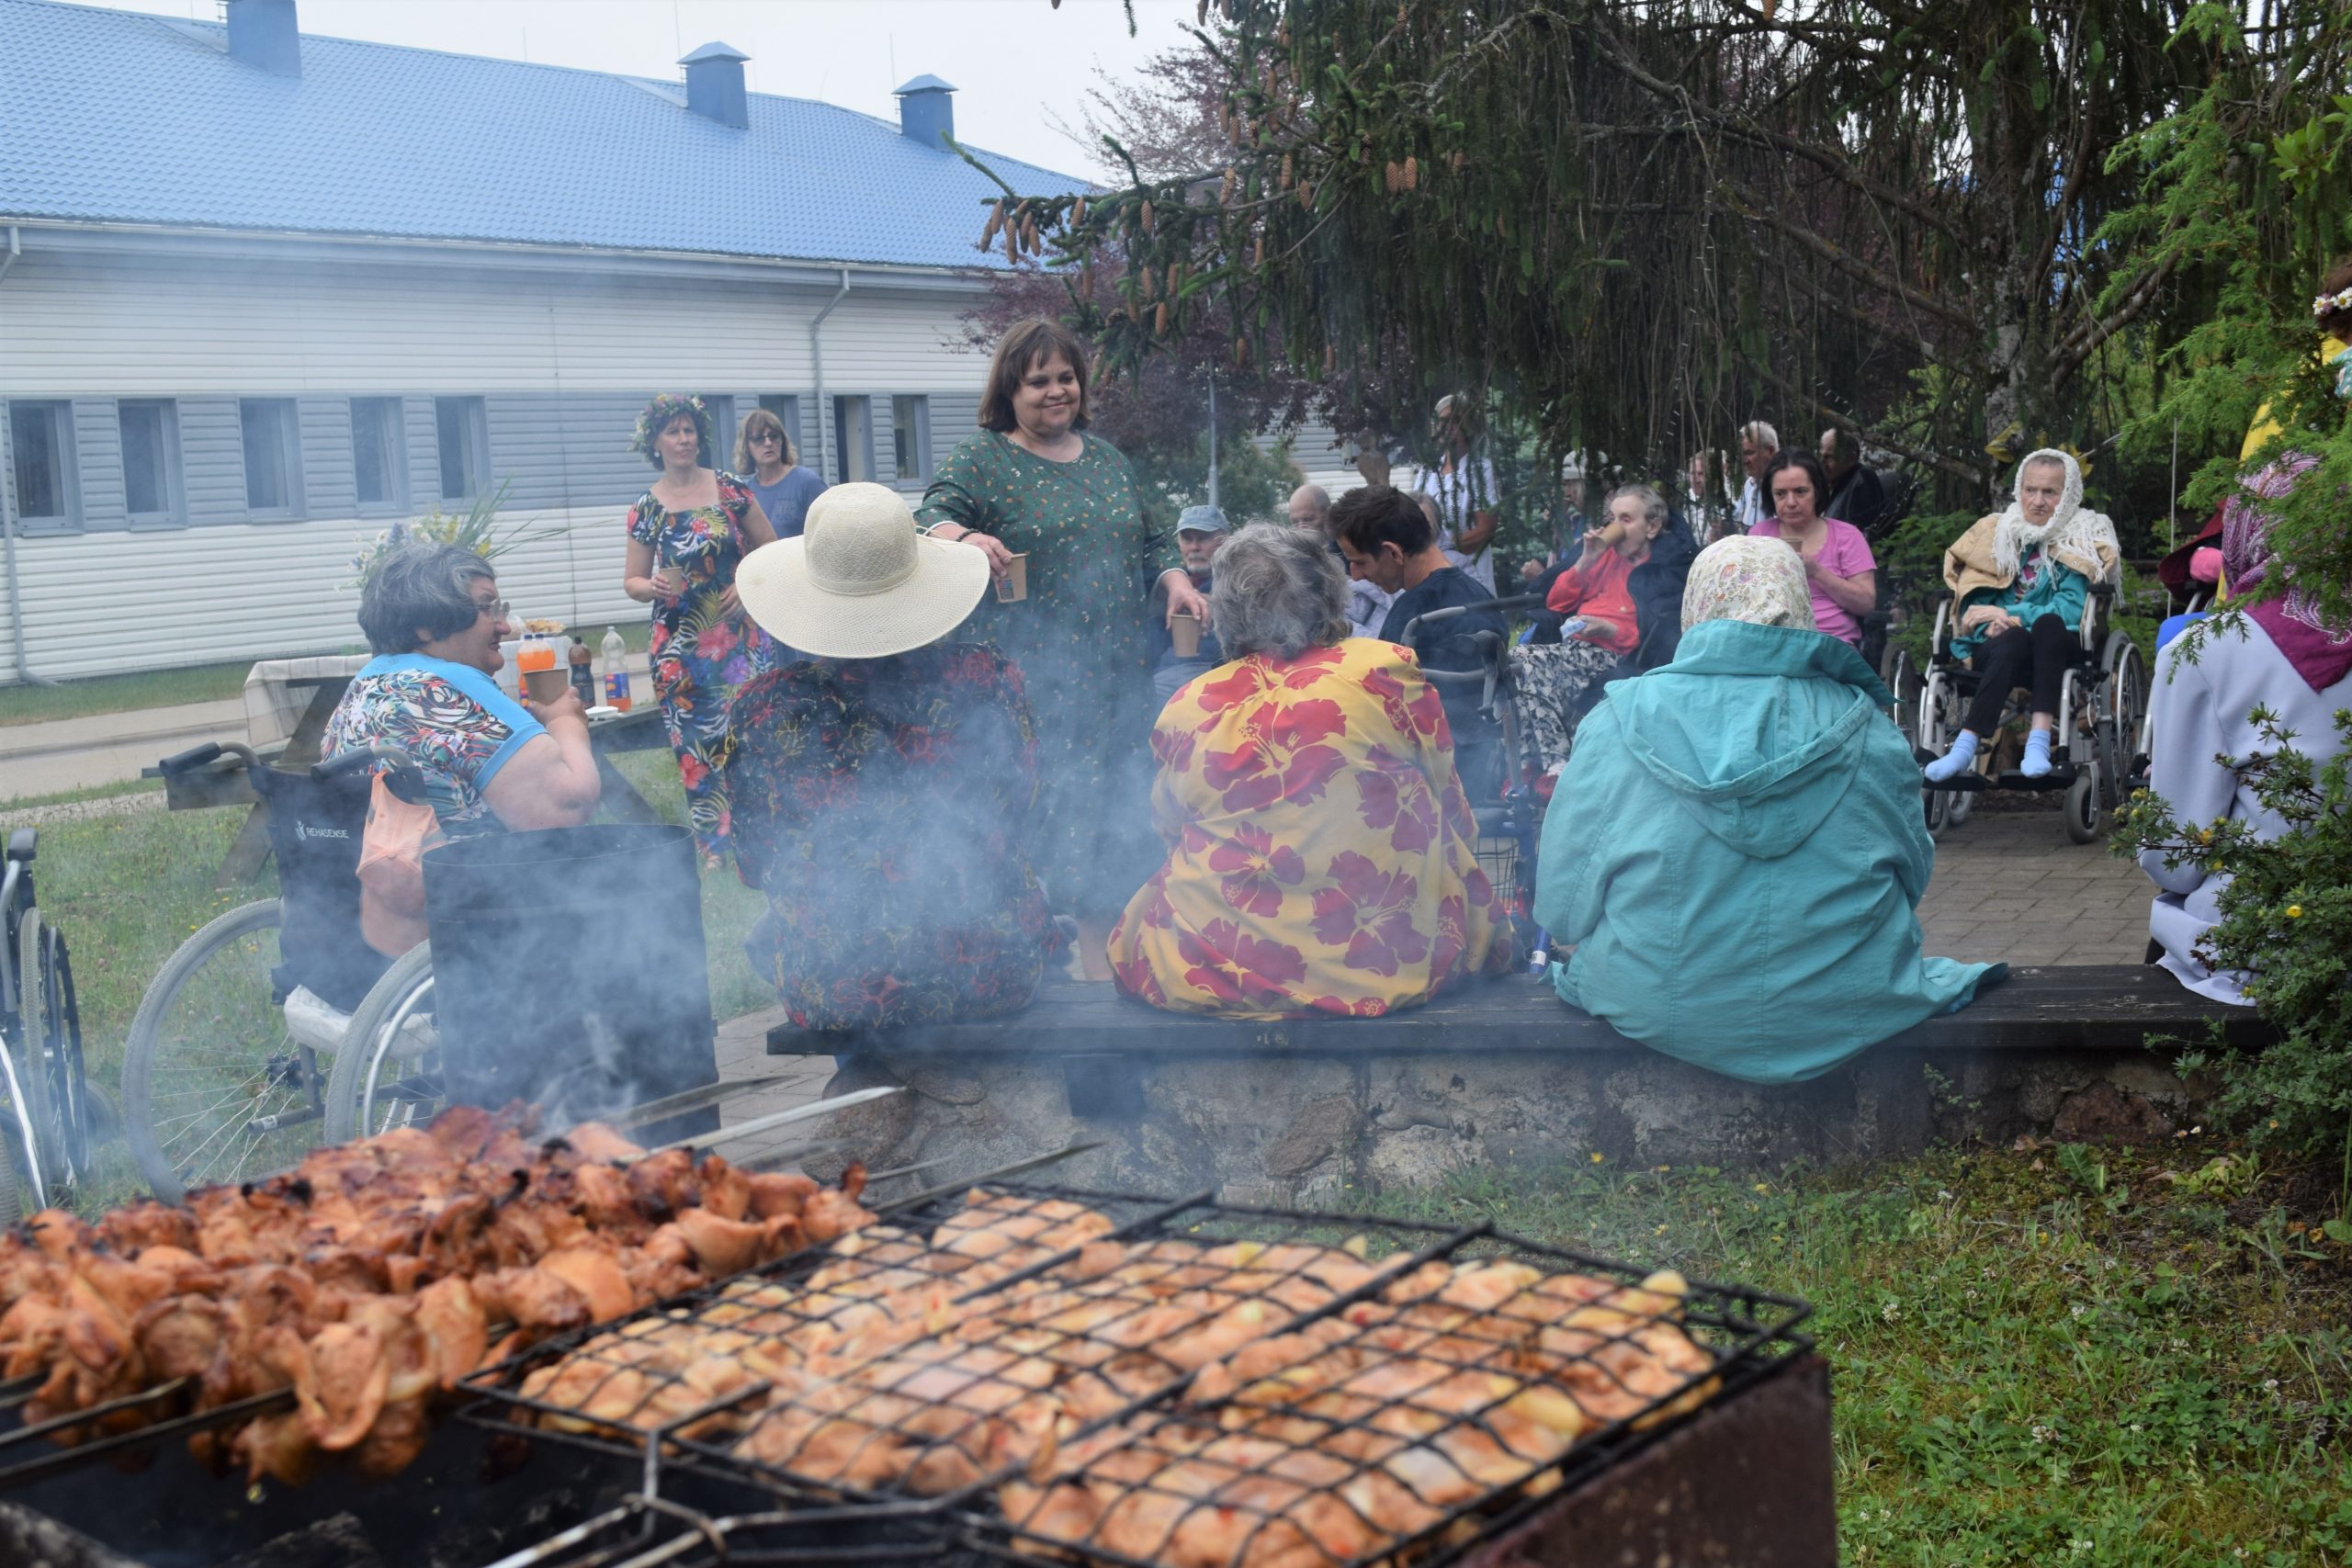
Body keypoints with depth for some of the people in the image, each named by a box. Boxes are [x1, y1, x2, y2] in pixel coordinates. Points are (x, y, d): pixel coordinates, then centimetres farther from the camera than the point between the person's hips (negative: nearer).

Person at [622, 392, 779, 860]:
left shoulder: (730, 489, 2)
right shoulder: (647, 508, 3)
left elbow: (771, 549, 9)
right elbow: (632, 581, 9)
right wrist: (653, 587, -13)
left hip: (738, 634, -1)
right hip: (681, 644, 1)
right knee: (694, 741, 1)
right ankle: (712, 842, 10)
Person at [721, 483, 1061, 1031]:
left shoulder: (765, 708, -15)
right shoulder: (990, 679, -13)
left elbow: (755, 868, 0)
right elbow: (1018, 831, 2)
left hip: (834, 996, 0)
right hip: (995, 977, 1)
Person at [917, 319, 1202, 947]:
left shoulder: (1105, 457, 17)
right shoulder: (981, 457, -1)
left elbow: (1149, 539, 25)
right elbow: (934, 517, -16)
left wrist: (1176, 580, 5)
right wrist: (963, 538, -38)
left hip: (1119, 673, 6)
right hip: (1033, 678, -6)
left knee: (1117, 805, 8)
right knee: (1043, 813, -11)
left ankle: (1103, 940, 20)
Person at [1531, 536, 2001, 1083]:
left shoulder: (1620, 720, -8)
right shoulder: (1867, 730, -4)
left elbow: (1561, 901, -3)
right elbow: (1913, 874, 10)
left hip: (1651, 1012, 0)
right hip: (1839, 1013, 1)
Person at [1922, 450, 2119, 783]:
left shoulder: (2081, 540, 6)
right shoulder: (1994, 533, 13)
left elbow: (2071, 610, -8)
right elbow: (1974, 604, 9)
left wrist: (2008, 615, -16)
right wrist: (1991, 624, -13)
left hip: (2053, 650, -1)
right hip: (1993, 647, 1)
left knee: (2048, 624, -35)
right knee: (2012, 640, -35)